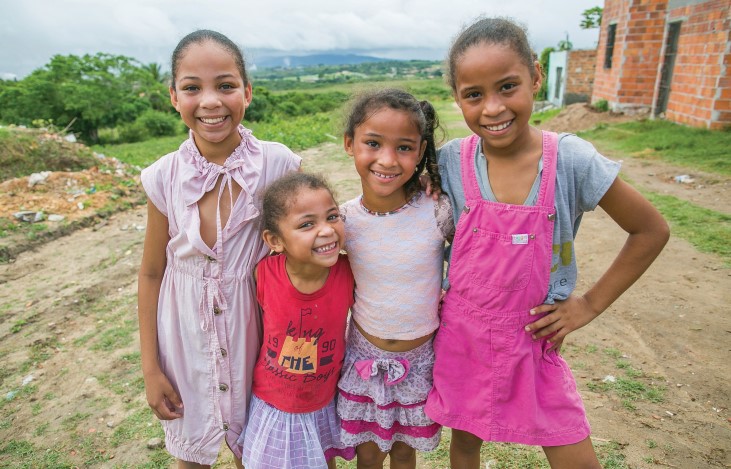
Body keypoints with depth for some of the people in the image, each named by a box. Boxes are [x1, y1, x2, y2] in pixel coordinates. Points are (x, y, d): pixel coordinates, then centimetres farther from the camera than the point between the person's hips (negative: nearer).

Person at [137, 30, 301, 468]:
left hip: (253, 329, -1)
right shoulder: (165, 176, -12)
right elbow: (151, 273, -1)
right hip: (185, 334, 1)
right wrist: (150, 367, 2)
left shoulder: (278, 164, -16)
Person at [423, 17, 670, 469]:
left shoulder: (572, 159, -16)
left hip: (532, 339, -1)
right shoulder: (451, 161, -13)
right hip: (461, 334, 1)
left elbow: (651, 231, -4)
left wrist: (590, 304, -4)